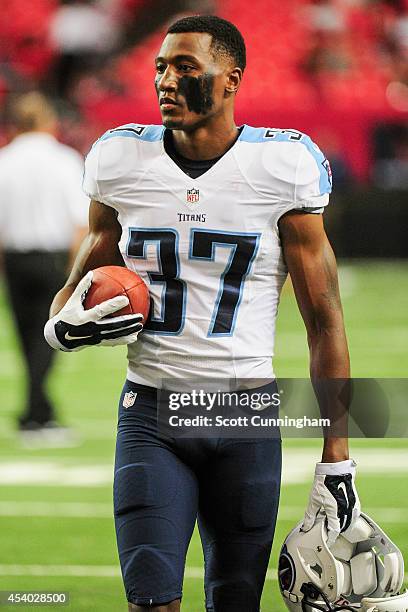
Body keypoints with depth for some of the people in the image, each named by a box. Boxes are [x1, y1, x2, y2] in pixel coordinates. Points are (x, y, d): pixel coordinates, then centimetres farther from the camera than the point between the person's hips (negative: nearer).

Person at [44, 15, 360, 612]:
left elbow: (324, 321, -1)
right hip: (151, 413, 1)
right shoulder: (123, 163, 3)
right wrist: (65, 325, -9)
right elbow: (80, 283, 17)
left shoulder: (283, 169, -4)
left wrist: (336, 462, -4)